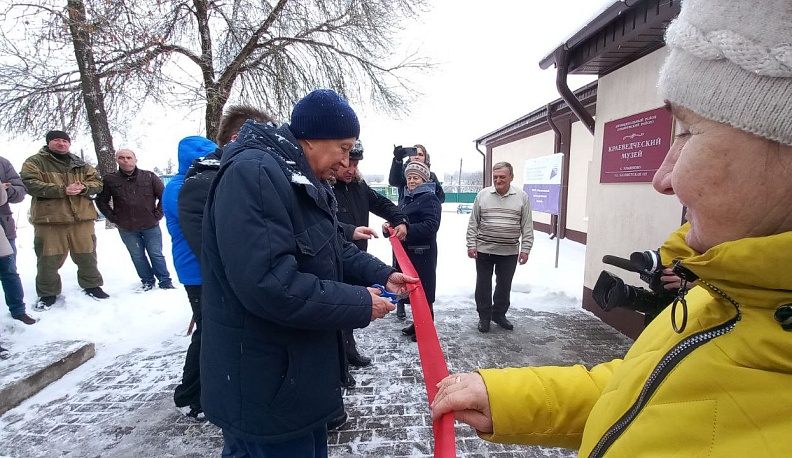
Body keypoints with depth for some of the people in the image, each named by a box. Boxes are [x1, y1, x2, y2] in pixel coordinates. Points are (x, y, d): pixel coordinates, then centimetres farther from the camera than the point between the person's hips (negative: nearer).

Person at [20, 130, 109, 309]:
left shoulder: (81, 165, 14)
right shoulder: (34, 162, 2)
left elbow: (97, 183, 8)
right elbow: (30, 184, -12)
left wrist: (83, 187, -14)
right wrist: (63, 190, -22)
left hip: (81, 217, 3)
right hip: (49, 219, -3)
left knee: (87, 255, 10)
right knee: (49, 259, 4)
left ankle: (92, 285, 27)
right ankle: (48, 293, 20)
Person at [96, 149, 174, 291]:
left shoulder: (149, 177, -3)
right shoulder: (110, 179, -1)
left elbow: (164, 196, 0)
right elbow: (101, 201, 9)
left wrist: (157, 215, -5)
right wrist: (113, 218, 1)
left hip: (151, 226, -1)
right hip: (126, 228, 2)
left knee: (156, 255, 5)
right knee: (137, 256, 11)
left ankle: (165, 282, 16)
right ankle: (147, 281, 26)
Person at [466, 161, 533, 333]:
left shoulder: (522, 197, -2)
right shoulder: (482, 195, -2)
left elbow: (527, 227, 1)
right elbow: (473, 223, 1)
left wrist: (525, 249, -3)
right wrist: (471, 245, -4)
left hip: (509, 252, 1)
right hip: (484, 250, 0)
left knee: (504, 285, 13)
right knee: (483, 285, 8)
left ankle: (499, 314, 31)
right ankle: (484, 316, 24)